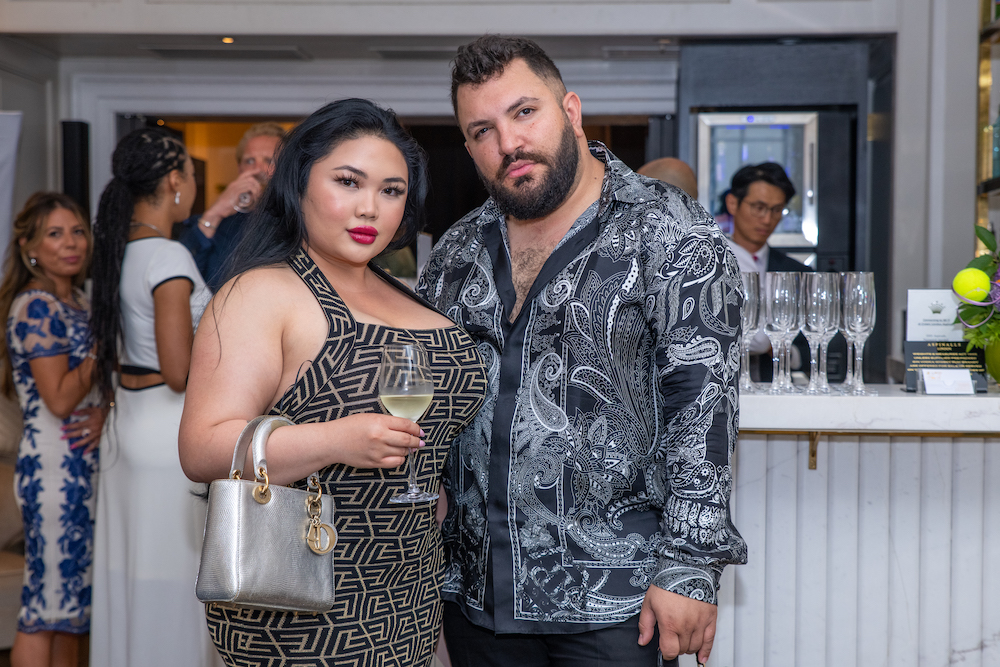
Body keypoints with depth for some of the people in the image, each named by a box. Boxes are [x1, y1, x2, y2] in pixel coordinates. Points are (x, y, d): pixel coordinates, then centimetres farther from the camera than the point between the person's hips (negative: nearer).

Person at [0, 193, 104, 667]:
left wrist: (104, 412, -5)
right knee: (46, 602, -4)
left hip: (85, 466, 9)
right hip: (54, 468, -9)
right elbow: (60, 399, -17)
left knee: (73, 593, 14)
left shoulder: (79, 302, 13)